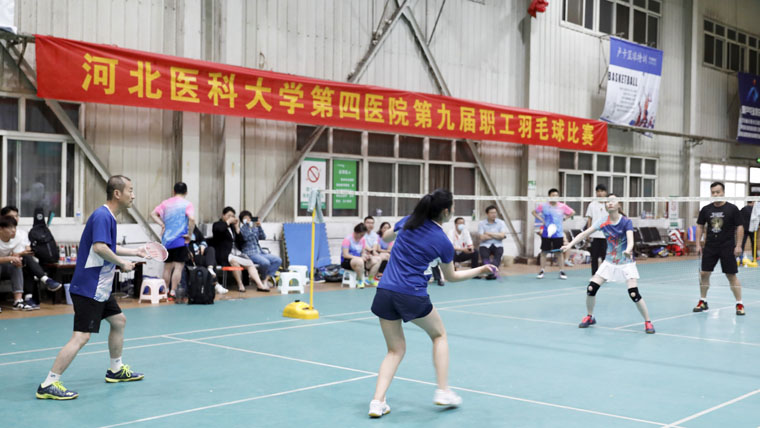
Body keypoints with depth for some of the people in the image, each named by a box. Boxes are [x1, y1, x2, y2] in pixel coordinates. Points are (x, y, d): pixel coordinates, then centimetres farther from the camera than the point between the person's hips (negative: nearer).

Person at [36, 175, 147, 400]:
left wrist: (134, 252, 31)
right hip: (88, 288, -11)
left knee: (119, 321, 22)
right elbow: (99, 247, -31)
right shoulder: (102, 216, -17)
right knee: (81, 336, -14)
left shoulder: (109, 217, 14)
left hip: (100, 288, 11)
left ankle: (116, 369, 37)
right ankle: (48, 385, -11)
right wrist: (122, 263, -19)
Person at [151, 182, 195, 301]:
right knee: (178, 266, -2)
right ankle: (173, 292, -8)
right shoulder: (187, 204, -4)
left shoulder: (166, 203, 9)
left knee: (167, 267, 14)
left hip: (166, 240, 5)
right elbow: (192, 219, -18)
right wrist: (189, 235, -10)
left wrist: (162, 224, 1)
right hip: (180, 240, -5)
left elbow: (153, 214, 2)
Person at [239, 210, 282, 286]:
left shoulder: (255, 228, 19)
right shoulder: (241, 229, 4)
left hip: (260, 252, 7)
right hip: (250, 253, -7)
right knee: (265, 262, -34)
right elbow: (245, 237, -16)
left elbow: (263, 237, 8)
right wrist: (246, 224, -13)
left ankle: (266, 279, -16)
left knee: (278, 260, -12)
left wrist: (259, 226, -3)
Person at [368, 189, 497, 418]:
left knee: (395, 349, 17)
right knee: (439, 334, 24)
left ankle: (377, 402, 2)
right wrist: (481, 270, 22)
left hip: (384, 293, 4)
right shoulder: (443, 242, -4)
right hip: (413, 297, -4)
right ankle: (443, 391, 19)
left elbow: (385, 237, 26)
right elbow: (451, 277, 12)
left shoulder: (408, 221, 6)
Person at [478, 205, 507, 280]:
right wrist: (496, 235, -4)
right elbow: (482, 238, -9)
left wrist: (489, 233, -6)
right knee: (484, 254, -32)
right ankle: (492, 273, -46)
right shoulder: (481, 223, 2)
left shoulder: (501, 223, 7)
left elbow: (502, 236, -8)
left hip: (497, 245, 1)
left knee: (499, 253, -32)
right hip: (485, 245, -1)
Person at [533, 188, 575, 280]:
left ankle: (562, 272, 12)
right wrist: (541, 220, -3)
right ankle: (541, 271, 15)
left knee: (560, 252, 3)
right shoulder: (543, 206, -4)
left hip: (558, 234, 1)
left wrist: (564, 218, 1)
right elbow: (534, 212, 9)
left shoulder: (562, 206, -2)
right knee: (544, 252, 5)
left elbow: (572, 212, 12)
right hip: (546, 234, 0)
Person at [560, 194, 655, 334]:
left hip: (626, 263, -3)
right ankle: (589, 317, 18)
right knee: (591, 288, -6)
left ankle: (648, 322, 2)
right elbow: (584, 234, -10)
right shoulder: (603, 223, -6)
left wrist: (628, 250, -52)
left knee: (634, 294, -18)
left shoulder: (626, 222, -15)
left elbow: (630, 240, -29)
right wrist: (569, 245, -24)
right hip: (609, 262, 4)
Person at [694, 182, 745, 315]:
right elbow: (700, 226, 10)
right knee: (704, 273, 3)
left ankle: (739, 304, 7)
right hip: (710, 246, 3)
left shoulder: (732, 209, -5)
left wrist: (738, 245, -9)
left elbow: (739, 227, -3)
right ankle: (703, 302, 17)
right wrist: (698, 244, 4)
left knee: (732, 275, -2)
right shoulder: (706, 209, 4)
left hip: (727, 247, -3)